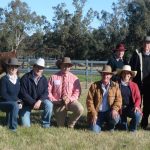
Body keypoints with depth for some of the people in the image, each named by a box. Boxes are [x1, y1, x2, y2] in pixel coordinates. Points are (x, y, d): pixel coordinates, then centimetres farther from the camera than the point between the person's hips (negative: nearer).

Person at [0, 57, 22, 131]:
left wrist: (19, 102, -8)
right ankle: (13, 127, -21)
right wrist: (16, 102, -20)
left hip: (14, 103, 7)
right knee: (14, 105, -34)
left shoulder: (18, 79, 5)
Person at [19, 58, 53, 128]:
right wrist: (33, 103, -23)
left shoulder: (44, 79, -1)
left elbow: (45, 93, -6)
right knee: (26, 125, -13)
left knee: (49, 104, -30)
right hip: (27, 103, -2)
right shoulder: (25, 78, -12)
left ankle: (46, 124, -11)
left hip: (39, 101, 3)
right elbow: (23, 94, -15)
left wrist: (39, 101, -26)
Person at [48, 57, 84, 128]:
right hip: (58, 103, 0)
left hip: (70, 101, 0)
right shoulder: (54, 77, -2)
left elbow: (77, 92, -5)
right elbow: (48, 91, -2)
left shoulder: (74, 78, -1)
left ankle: (70, 124, -4)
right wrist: (55, 101, -15)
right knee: (60, 126, -3)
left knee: (80, 109, -32)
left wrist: (69, 99, -21)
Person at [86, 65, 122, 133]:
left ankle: (111, 126, 4)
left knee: (115, 117, -32)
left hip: (109, 112, 1)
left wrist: (115, 109, -21)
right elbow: (89, 100, -2)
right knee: (95, 131, -19)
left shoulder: (115, 86, 5)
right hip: (97, 113, -1)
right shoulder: (94, 86, 1)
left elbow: (118, 99, -1)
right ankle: (100, 123, 18)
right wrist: (93, 114, -11)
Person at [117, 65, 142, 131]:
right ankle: (124, 128, 13)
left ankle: (132, 130, 2)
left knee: (137, 114, -30)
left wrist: (136, 106, -16)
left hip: (131, 108, 0)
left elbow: (138, 98, 4)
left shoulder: (134, 85, 7)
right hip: (120, 108, 0)